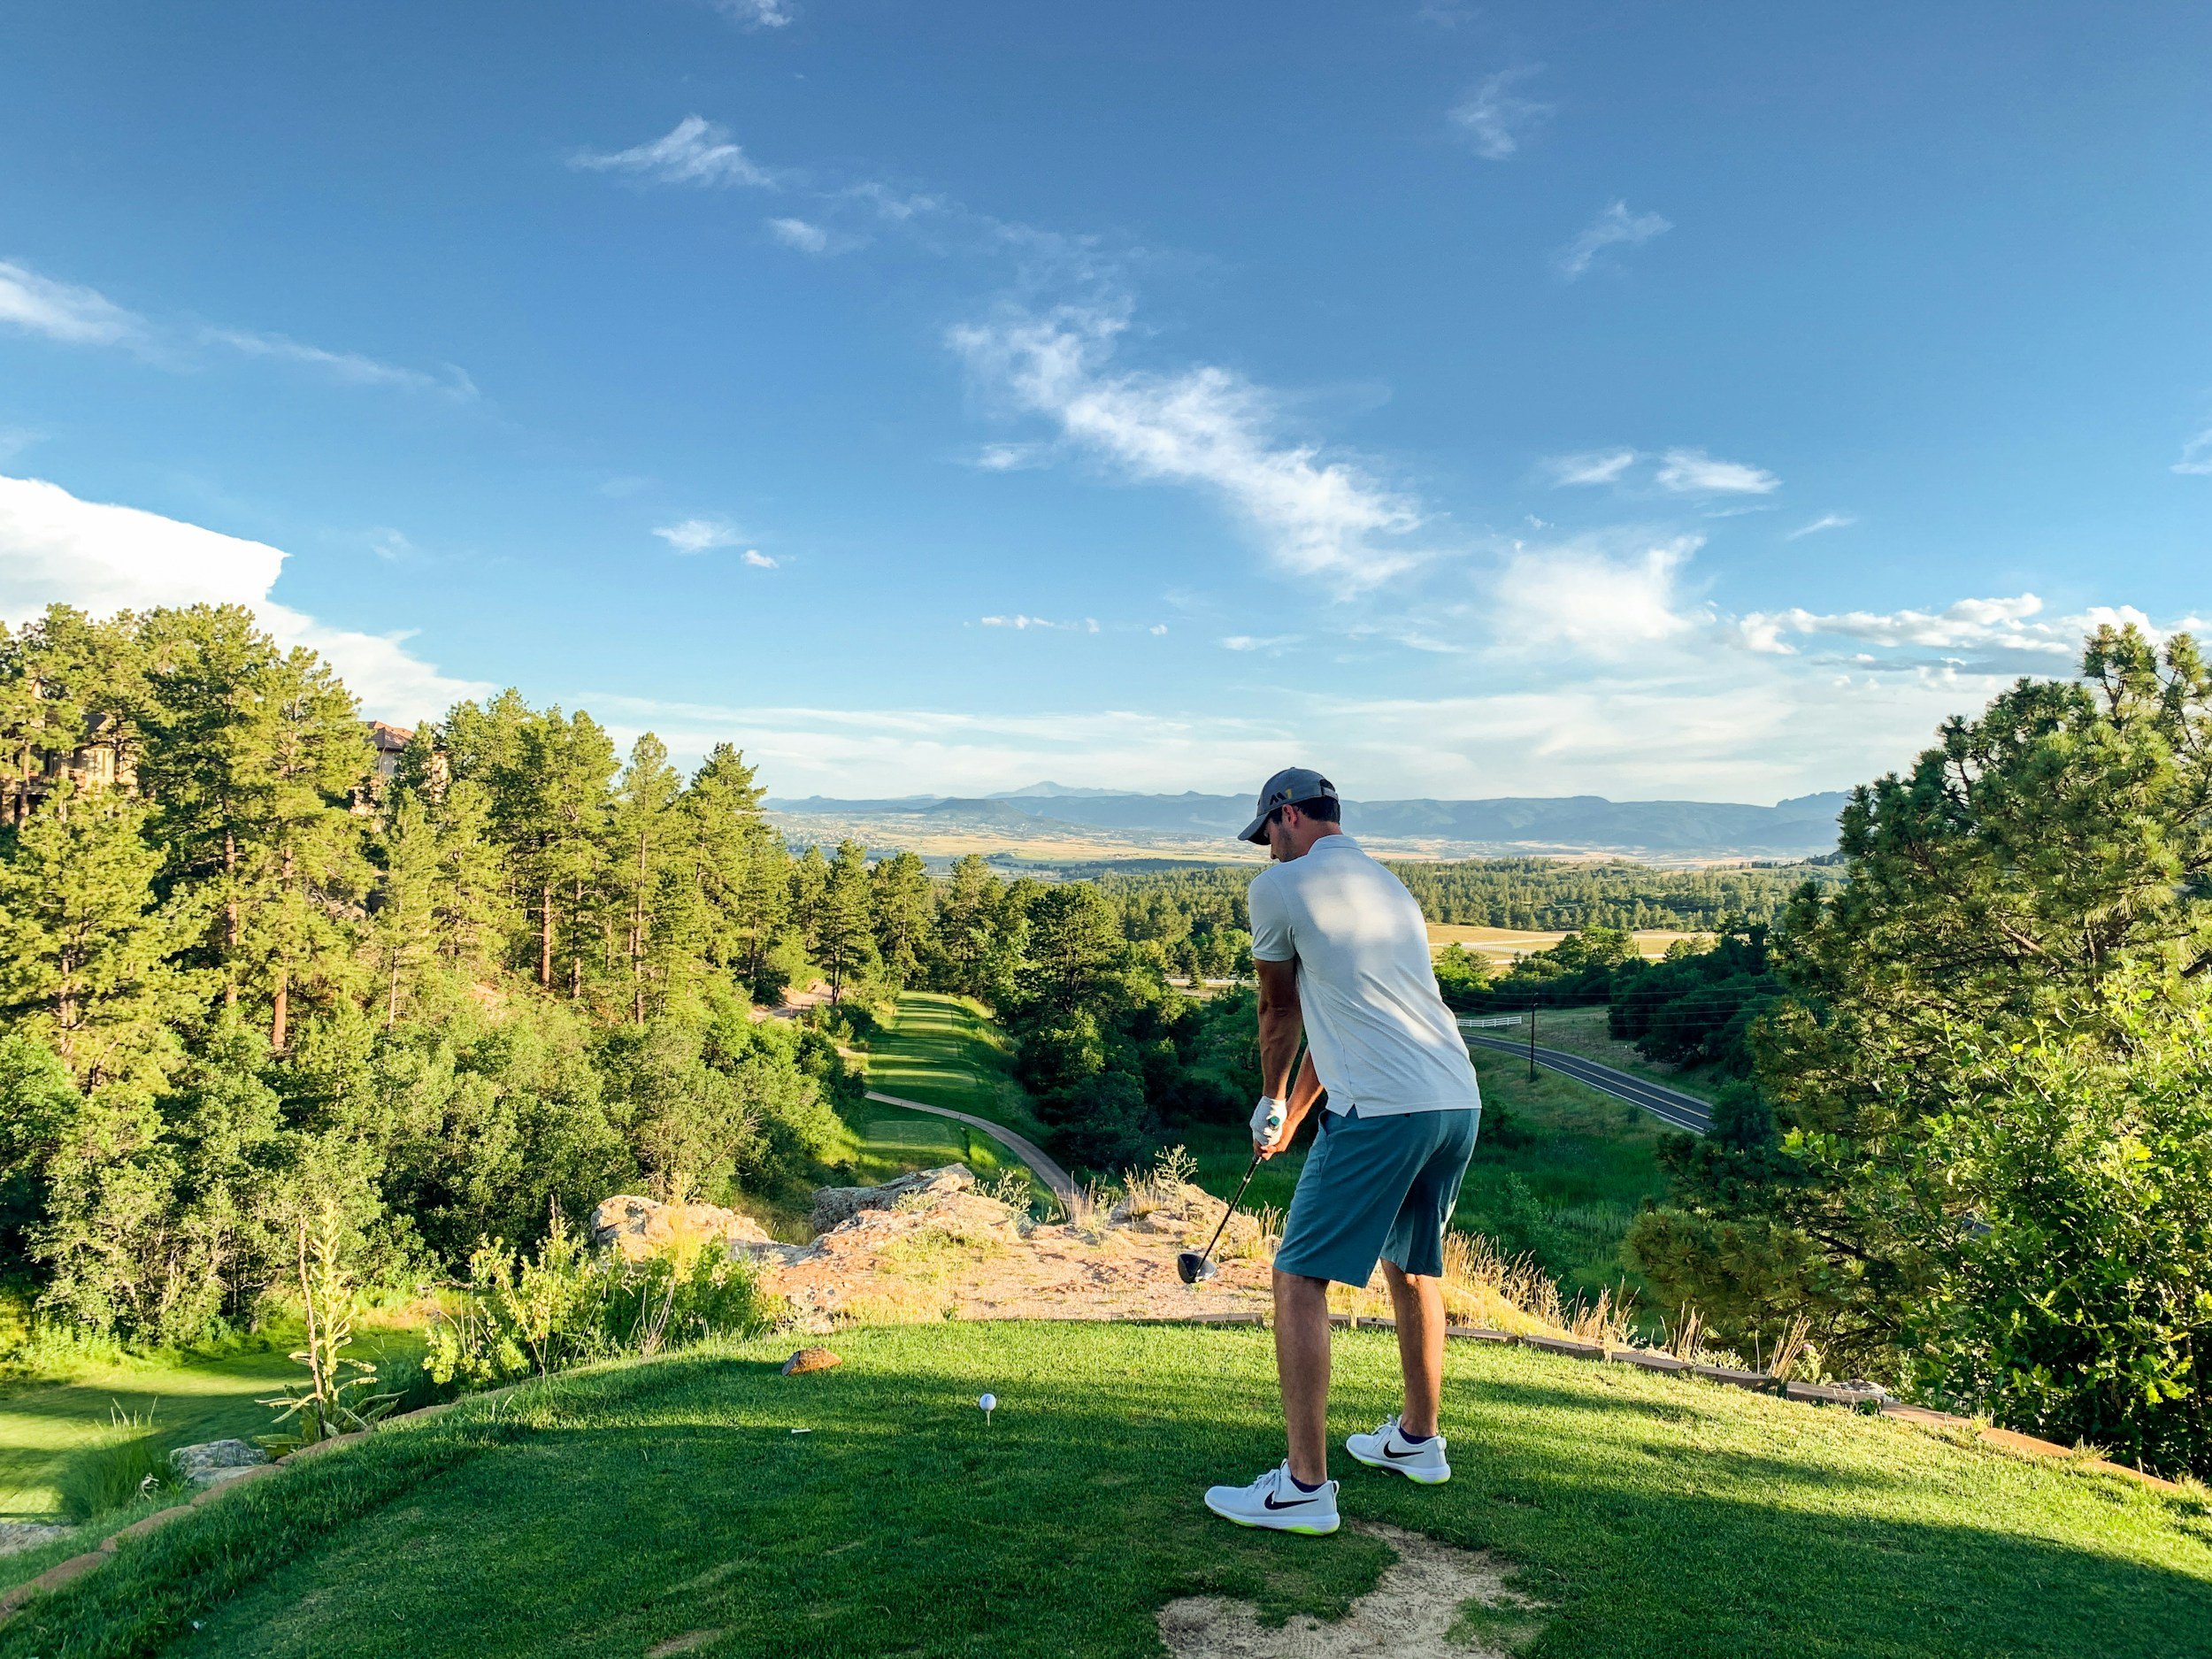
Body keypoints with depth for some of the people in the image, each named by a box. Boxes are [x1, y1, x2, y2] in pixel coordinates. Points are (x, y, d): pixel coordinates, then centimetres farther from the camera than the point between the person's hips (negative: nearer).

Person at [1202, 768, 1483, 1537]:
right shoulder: (1390, 886, 22)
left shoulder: (1279, 887, -1)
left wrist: (1270, 1103, 28)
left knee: (1300, 1280, 0)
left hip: (1381, 1111, -8)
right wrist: (1293, 1113, 33)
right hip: (1459, 1101, 9)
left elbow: (1281, 1014, 10)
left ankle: (1304, 1486, 1)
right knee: (1414, 1267, 24)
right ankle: (1418, 1440, 38)